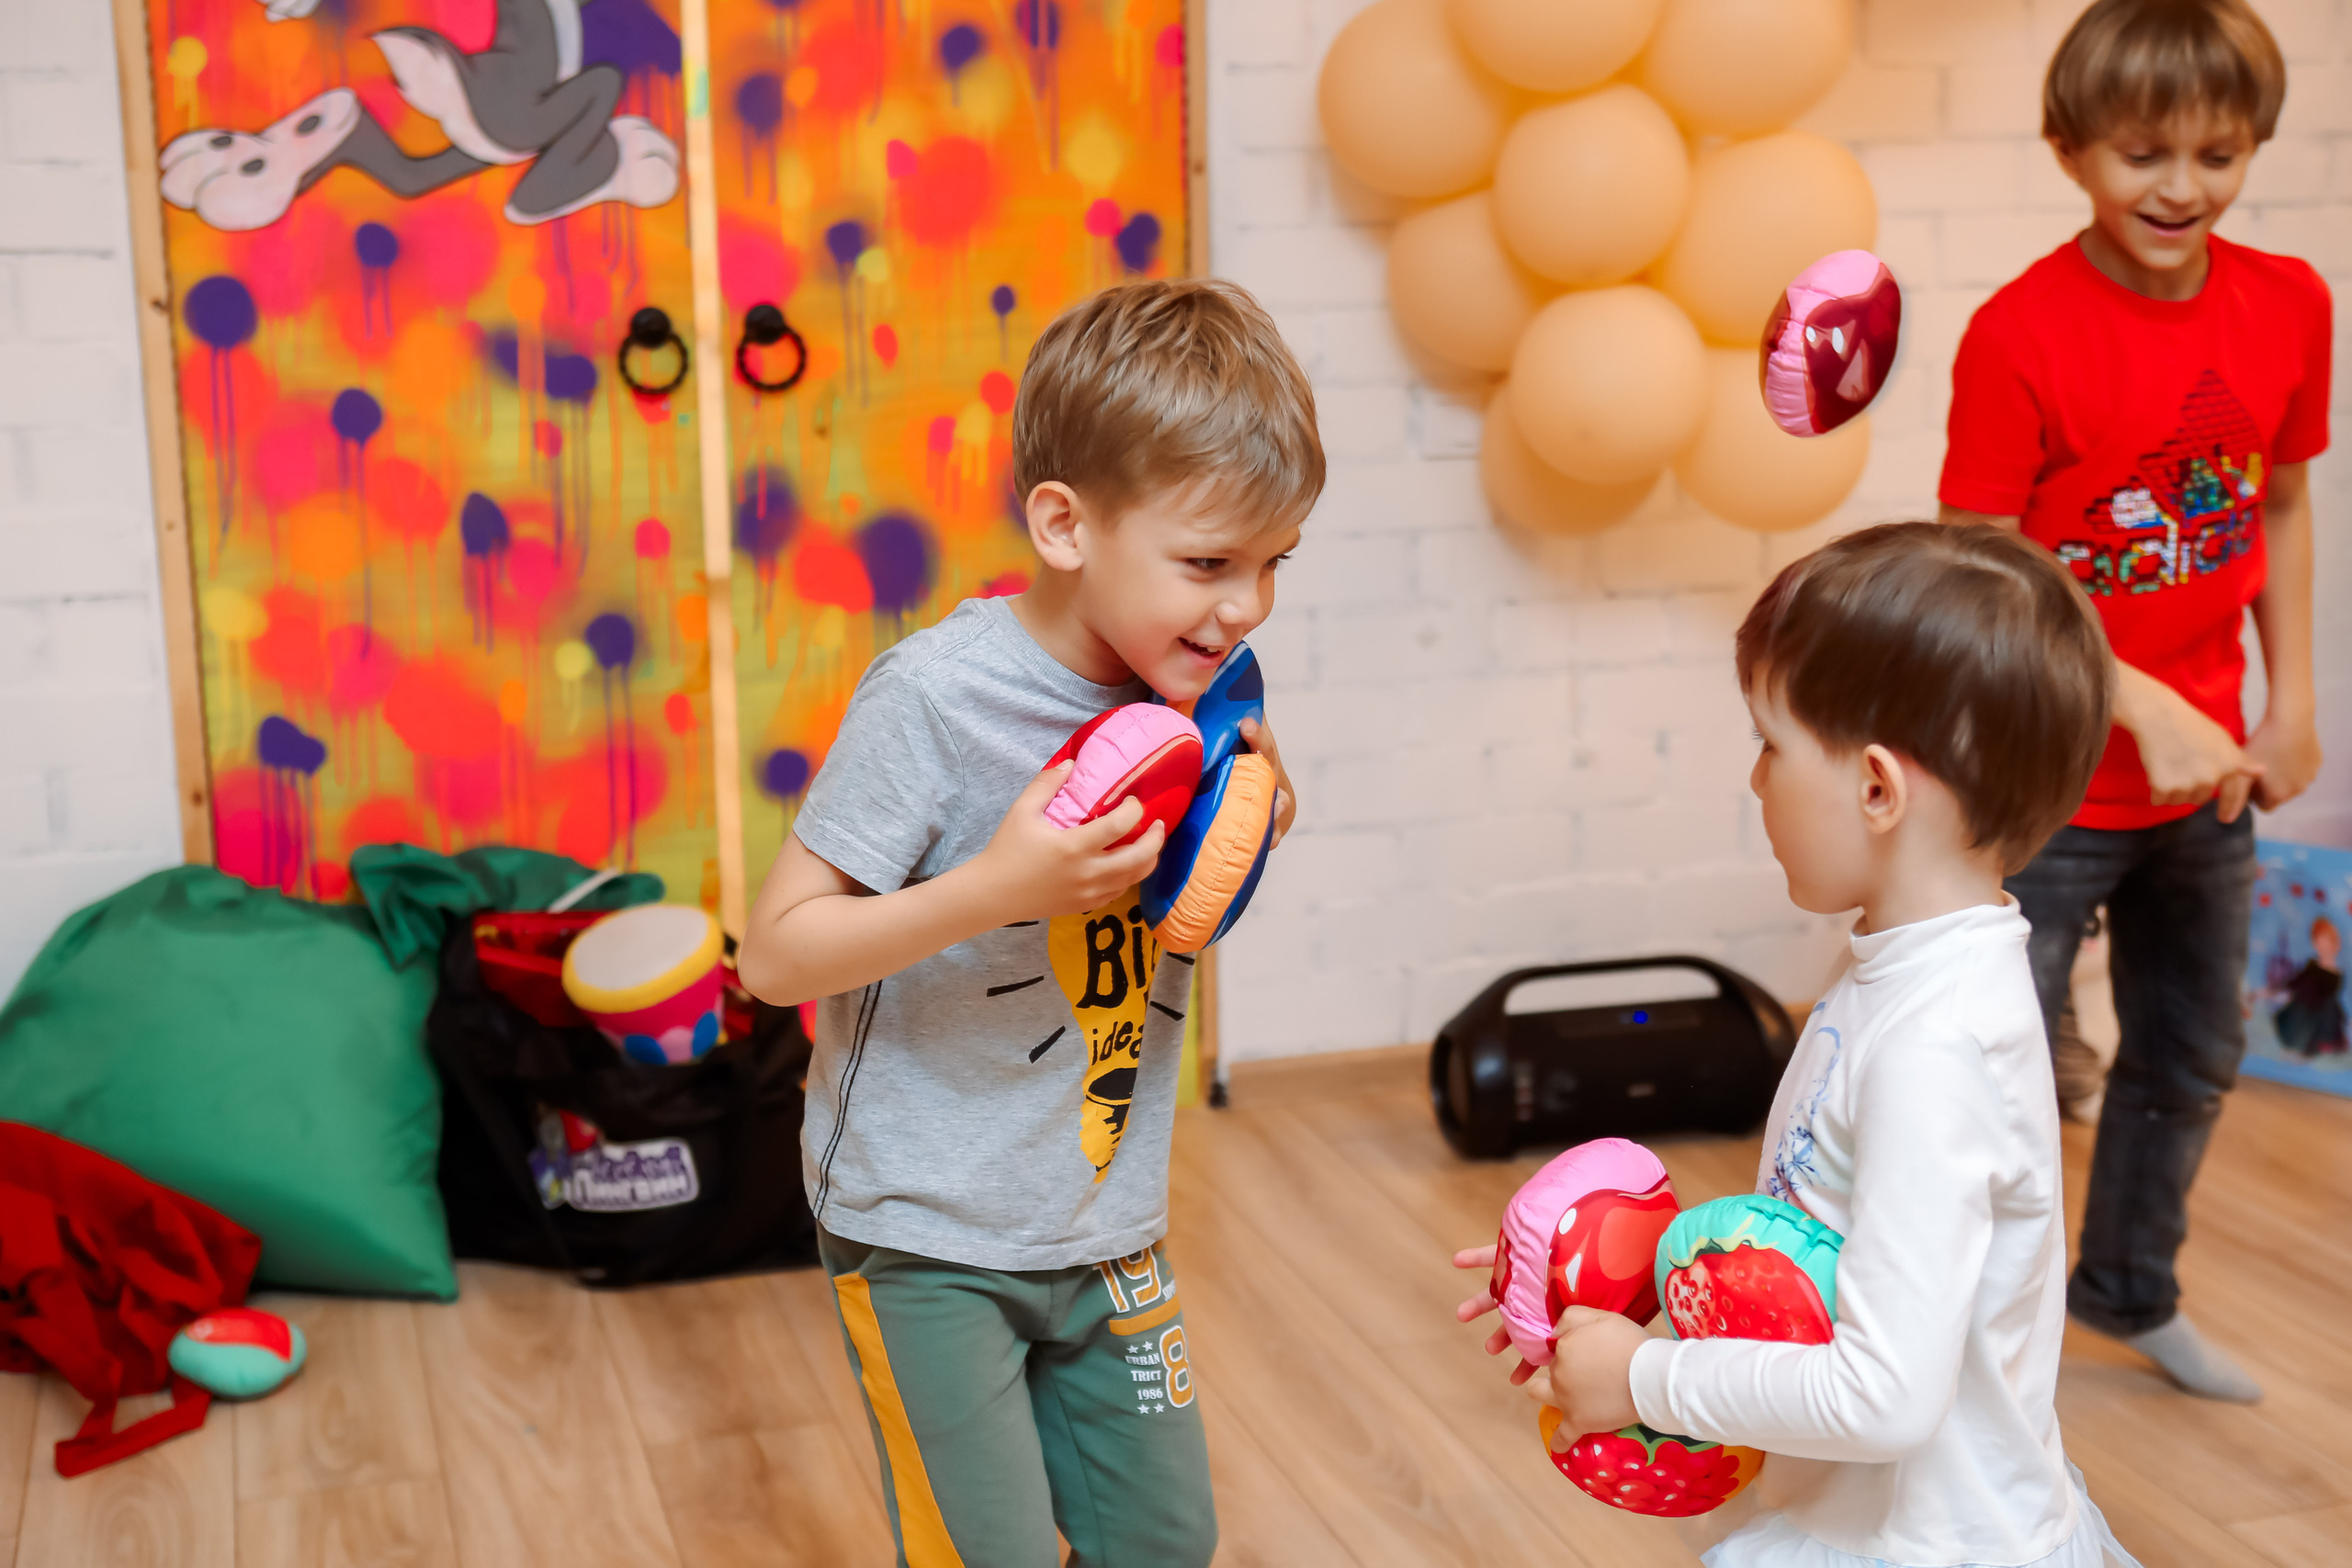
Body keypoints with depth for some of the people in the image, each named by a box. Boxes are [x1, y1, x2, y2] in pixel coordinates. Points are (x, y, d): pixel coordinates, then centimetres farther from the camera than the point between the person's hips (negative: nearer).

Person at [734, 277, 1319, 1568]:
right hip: (927, 1232, -6)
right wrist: (999, 886, -32)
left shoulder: (1189, 688, -3)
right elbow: (775, 952, -21)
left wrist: (1247, 839, -8)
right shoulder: (934, 697, -22)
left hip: (1107, 1227, 6)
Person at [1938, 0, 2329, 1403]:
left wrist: (2292, 702, 5)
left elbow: (2283, 507, 10)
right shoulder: (2023, 335, -19)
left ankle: (2132, 1289, 46)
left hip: (2204, 776, 6)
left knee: (2192, 1055, 23)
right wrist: (2148, 710, -24)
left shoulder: (2290, 305, -2)